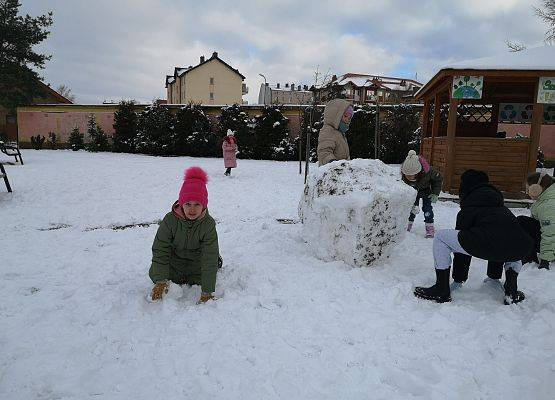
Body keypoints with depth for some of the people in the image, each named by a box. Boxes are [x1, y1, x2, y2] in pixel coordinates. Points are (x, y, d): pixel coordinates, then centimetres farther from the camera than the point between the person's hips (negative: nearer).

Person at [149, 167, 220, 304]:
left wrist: (207, 292, -32)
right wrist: (160, 281, -29)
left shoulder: (208, 224, -29)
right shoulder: (170, 219, -26)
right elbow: (160, 250, -21)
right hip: (174, 263, 1)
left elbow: (209, 259, -30)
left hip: (197, 264, -1)